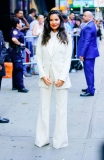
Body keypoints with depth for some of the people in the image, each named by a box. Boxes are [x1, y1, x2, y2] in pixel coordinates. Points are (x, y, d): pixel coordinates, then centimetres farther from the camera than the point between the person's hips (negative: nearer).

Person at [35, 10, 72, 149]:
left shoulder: (66, 37, 1)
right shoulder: (42, 37, 6)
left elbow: (68, 59, -3)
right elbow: (39, 57, 3)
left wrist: (62, 77, -12)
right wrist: (43, 75, -9)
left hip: (61, 76, -2)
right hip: (46, 76, 2)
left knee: (61, 108, 5)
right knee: (44, 108, 7)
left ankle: (60, 140, 13)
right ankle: (42, 138, 15)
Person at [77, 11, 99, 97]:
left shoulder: (88, 27, -19)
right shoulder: (91, 25, 13)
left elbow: (87, 42, -22)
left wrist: (82, 54, -21)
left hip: (89, 52, -10)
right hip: (91, 52, 10)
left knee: (89, 71, -6)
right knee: (89, 71, 18)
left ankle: (90, 91, -2)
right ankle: (90, 87, 28)